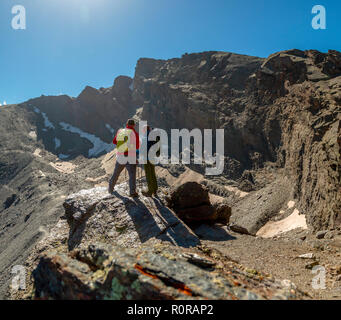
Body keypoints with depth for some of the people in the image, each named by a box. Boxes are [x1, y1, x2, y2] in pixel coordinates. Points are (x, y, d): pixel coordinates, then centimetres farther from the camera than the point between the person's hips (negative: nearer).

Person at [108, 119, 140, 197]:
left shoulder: (120, 131, 4)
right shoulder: (135, 133, -8)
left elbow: (114, 141, 16)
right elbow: (137, 147, 0)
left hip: (120, 157, 4)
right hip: (130, 158, -4)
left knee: (116, 173, 20)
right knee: (132, 175, 1)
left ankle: (111, 188, 32)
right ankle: (132, 192, -9)